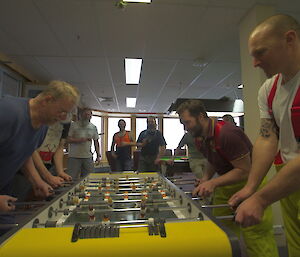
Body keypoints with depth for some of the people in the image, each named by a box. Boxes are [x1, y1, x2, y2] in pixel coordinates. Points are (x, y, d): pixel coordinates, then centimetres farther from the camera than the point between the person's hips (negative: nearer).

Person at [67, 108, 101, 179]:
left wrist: (98, 155, 7)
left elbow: (96, 141, 13)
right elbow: (68, 139, -5)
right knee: (72, 179, 0)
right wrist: (80, 140, -18)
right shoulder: (73, 125, 0)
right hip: (74, 157, -3)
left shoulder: (93, 127, 11)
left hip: (88, 157, 3)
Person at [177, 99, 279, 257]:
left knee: (254, 235, -8)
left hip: (247, 183, -8)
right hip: (225, 184, 8)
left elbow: (244, 170, -22)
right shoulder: (200, 139, 2)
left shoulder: (227, 134, -25)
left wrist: (213, 183, -28)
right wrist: (205, 179, 0)